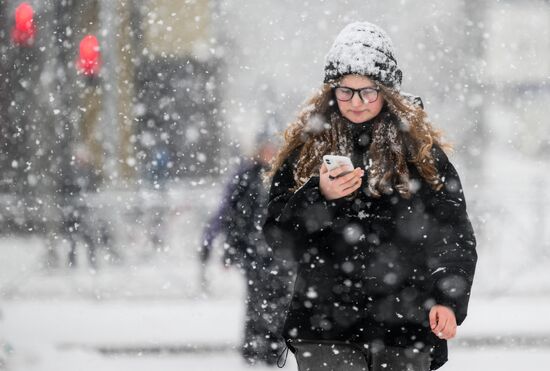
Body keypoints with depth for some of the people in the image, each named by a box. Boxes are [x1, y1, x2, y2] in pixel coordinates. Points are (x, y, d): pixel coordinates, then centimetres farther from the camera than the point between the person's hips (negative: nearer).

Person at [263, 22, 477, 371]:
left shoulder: (420, 148, 4)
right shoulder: (307, 146, 6)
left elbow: (457, 236, 6)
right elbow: (276, 235, 4)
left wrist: (449, 301, -6)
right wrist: (319, 196, -13)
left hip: (404, 330, 0)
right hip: (324, 330, 0)